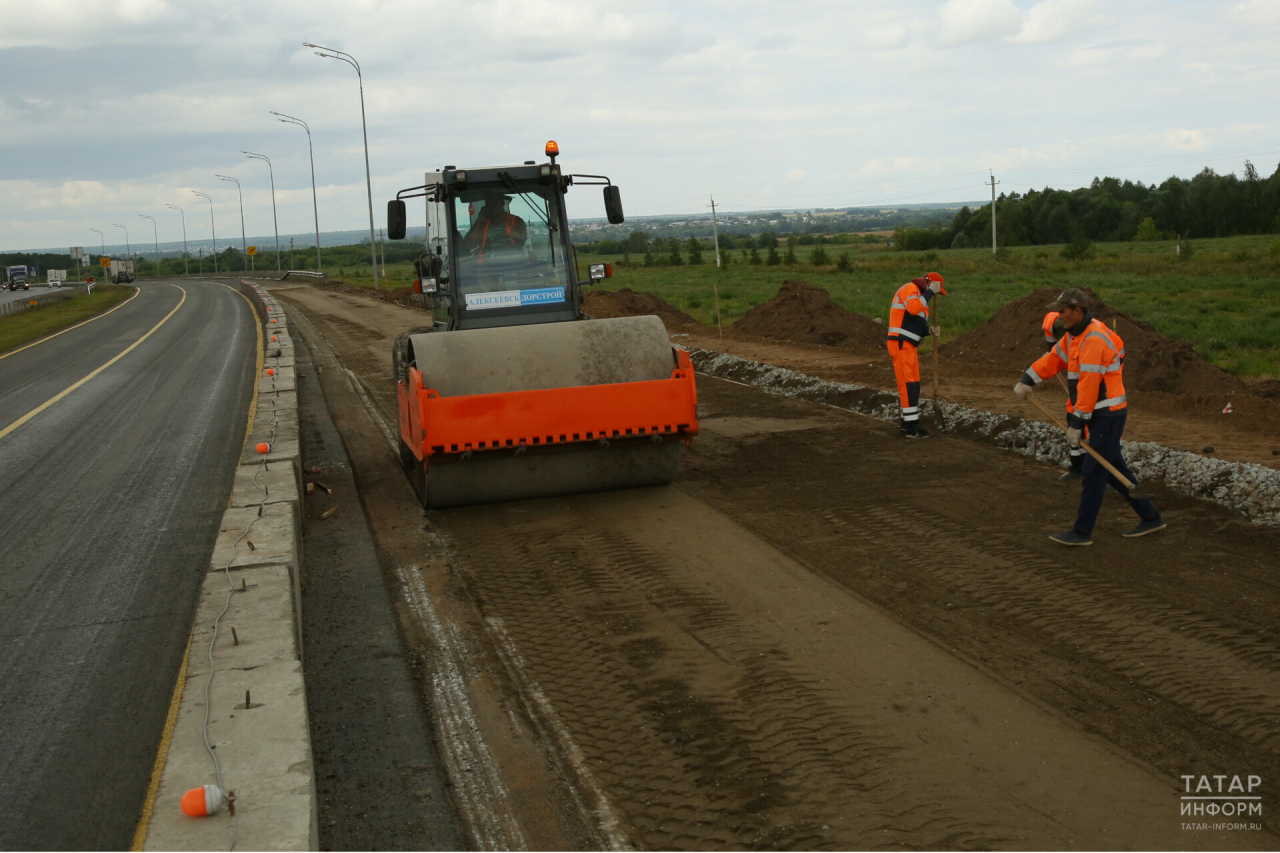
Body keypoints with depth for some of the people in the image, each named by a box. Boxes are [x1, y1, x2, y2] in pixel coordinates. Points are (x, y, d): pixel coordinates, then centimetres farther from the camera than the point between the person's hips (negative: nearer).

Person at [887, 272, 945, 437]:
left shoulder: (920, 297, 23)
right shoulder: (910, 289, -8)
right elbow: (913, 308, -29)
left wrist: (929, 330, 4)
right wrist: (930, 291, -19)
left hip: (909, 346, 10)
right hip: (900, 345, -10)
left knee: (913, 385, 11)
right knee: (907, 385, -9)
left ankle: (909, 423, 16)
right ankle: (911, 427, -8)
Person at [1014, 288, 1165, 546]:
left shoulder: (1094, 340, -23)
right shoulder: (1075, 335, 9)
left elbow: (1088, 386, -25)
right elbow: (1054, 358, 16)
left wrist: (1077, 423, -23)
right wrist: (1027, 380, 2)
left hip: (1108, 415, -10)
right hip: (1102, 414, 10)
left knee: (1093, 472, -4)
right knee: (1114, 470, 16)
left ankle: (1082, 532, 3)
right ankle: (1150, 517, 25)